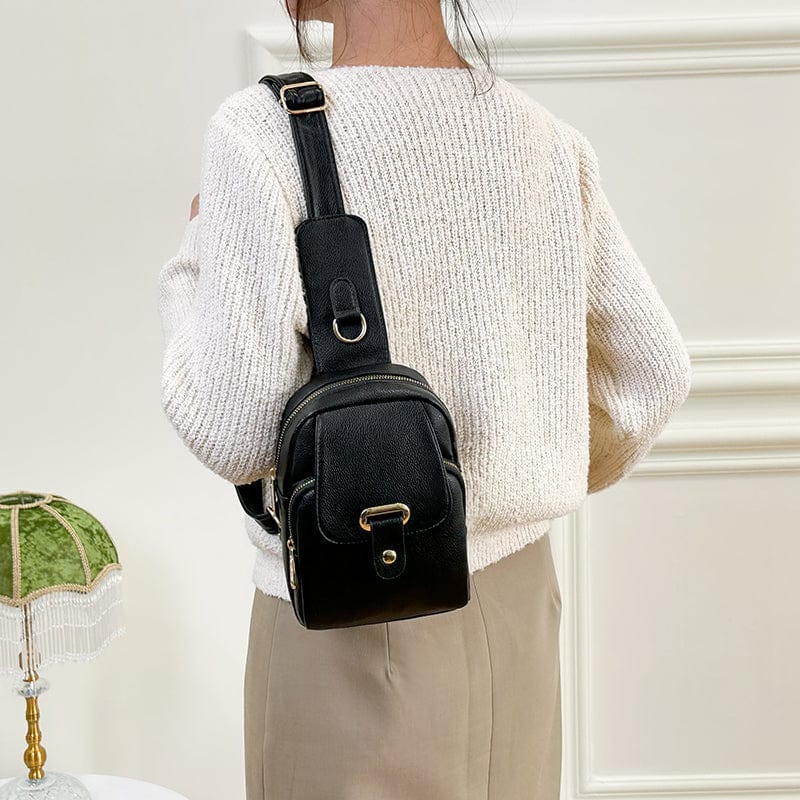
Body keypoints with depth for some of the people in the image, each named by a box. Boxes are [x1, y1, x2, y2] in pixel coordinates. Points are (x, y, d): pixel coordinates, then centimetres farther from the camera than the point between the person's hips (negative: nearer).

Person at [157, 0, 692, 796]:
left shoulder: (264, 134, -18)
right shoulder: (546, 141, -1)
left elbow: (232, 431, -18)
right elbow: (655, 370, 7)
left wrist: (194, 264, -1)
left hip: (349, 626, -5)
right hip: (516, 601, 5)